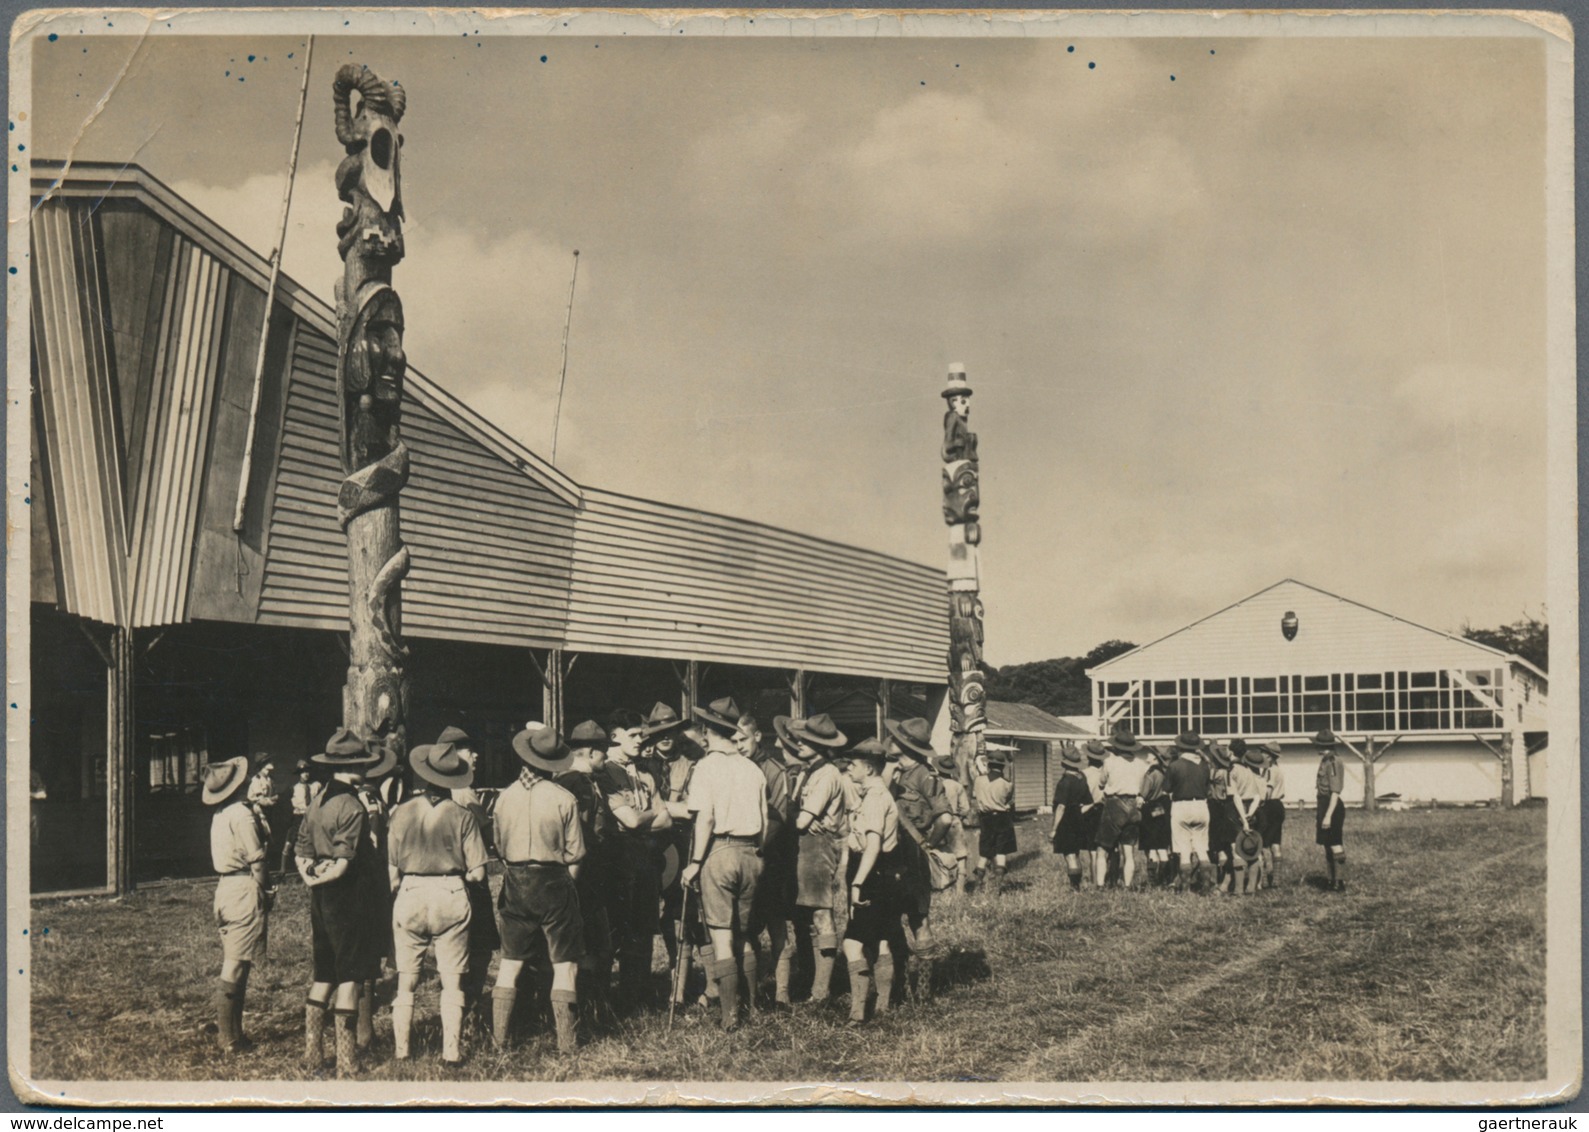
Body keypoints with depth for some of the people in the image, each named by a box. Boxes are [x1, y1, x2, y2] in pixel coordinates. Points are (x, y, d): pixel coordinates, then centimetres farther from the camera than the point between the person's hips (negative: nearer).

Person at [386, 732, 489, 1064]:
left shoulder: (401, 812, -3)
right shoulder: (462, 816, -6)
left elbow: (392, 869, 0)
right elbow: (477, 872, -6)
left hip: (409, 896, 1)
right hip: (451, 898, -1)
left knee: (406, 980, 12)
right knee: (452, 981, 6)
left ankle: (401, 1049, 18)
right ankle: (451, 1052, 5)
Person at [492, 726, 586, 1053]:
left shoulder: (505, 797, -1)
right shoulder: (564, 799, -10)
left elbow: (499, 846, 9)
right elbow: (575, 854, -5)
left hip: (515, 883, 3)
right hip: (553, 882, -3)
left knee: (510, 961, 13)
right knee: (564, 963, 4)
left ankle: (499, 1035, 14)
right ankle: (565, 1039, 3)